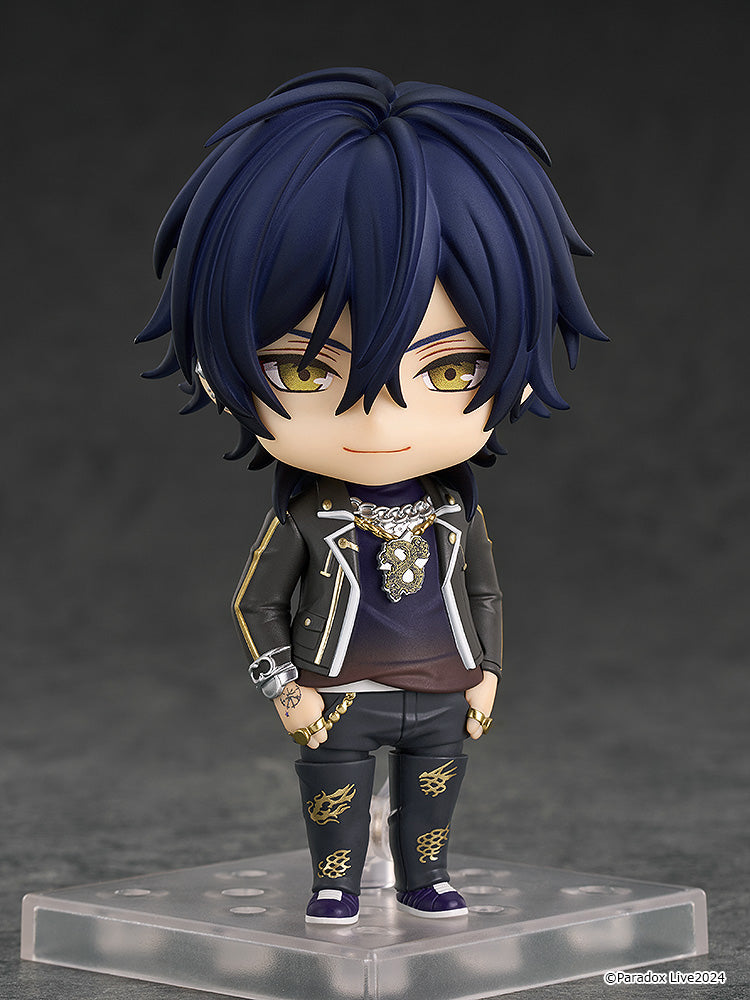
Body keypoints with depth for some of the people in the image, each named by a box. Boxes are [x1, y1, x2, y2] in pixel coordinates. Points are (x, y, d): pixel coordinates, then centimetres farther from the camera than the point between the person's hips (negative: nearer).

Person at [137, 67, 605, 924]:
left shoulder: (457, 513, -9)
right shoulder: (303, 518, -17)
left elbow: (484, 594, 6)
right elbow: (258, 604, -6)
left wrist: (485, 676, 6)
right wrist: (286, 689, -8)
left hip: (443, 695, 3)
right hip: (339, 700, -2)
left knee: (432, 788, 15)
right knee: (332, 787, 10)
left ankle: (424, 878, 34)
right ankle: (335, 882, 28)